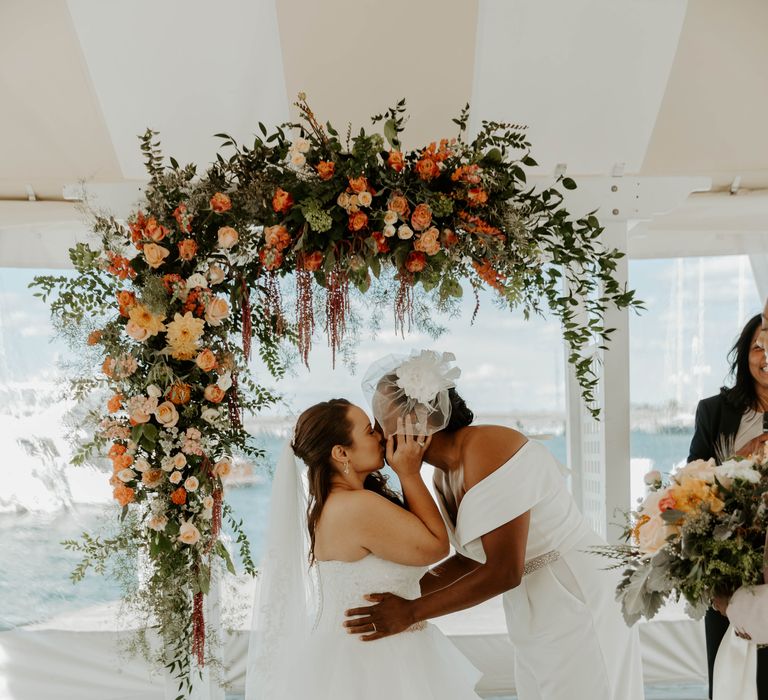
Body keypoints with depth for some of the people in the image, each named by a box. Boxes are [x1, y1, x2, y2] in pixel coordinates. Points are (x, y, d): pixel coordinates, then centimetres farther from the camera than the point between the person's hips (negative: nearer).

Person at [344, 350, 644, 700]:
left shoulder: (486, 448, -24)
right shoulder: (444, 475, 2)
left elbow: (504, 572, -25)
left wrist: (411, 611, -20)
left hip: (580, 607, -8)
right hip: (536, 618, 8)